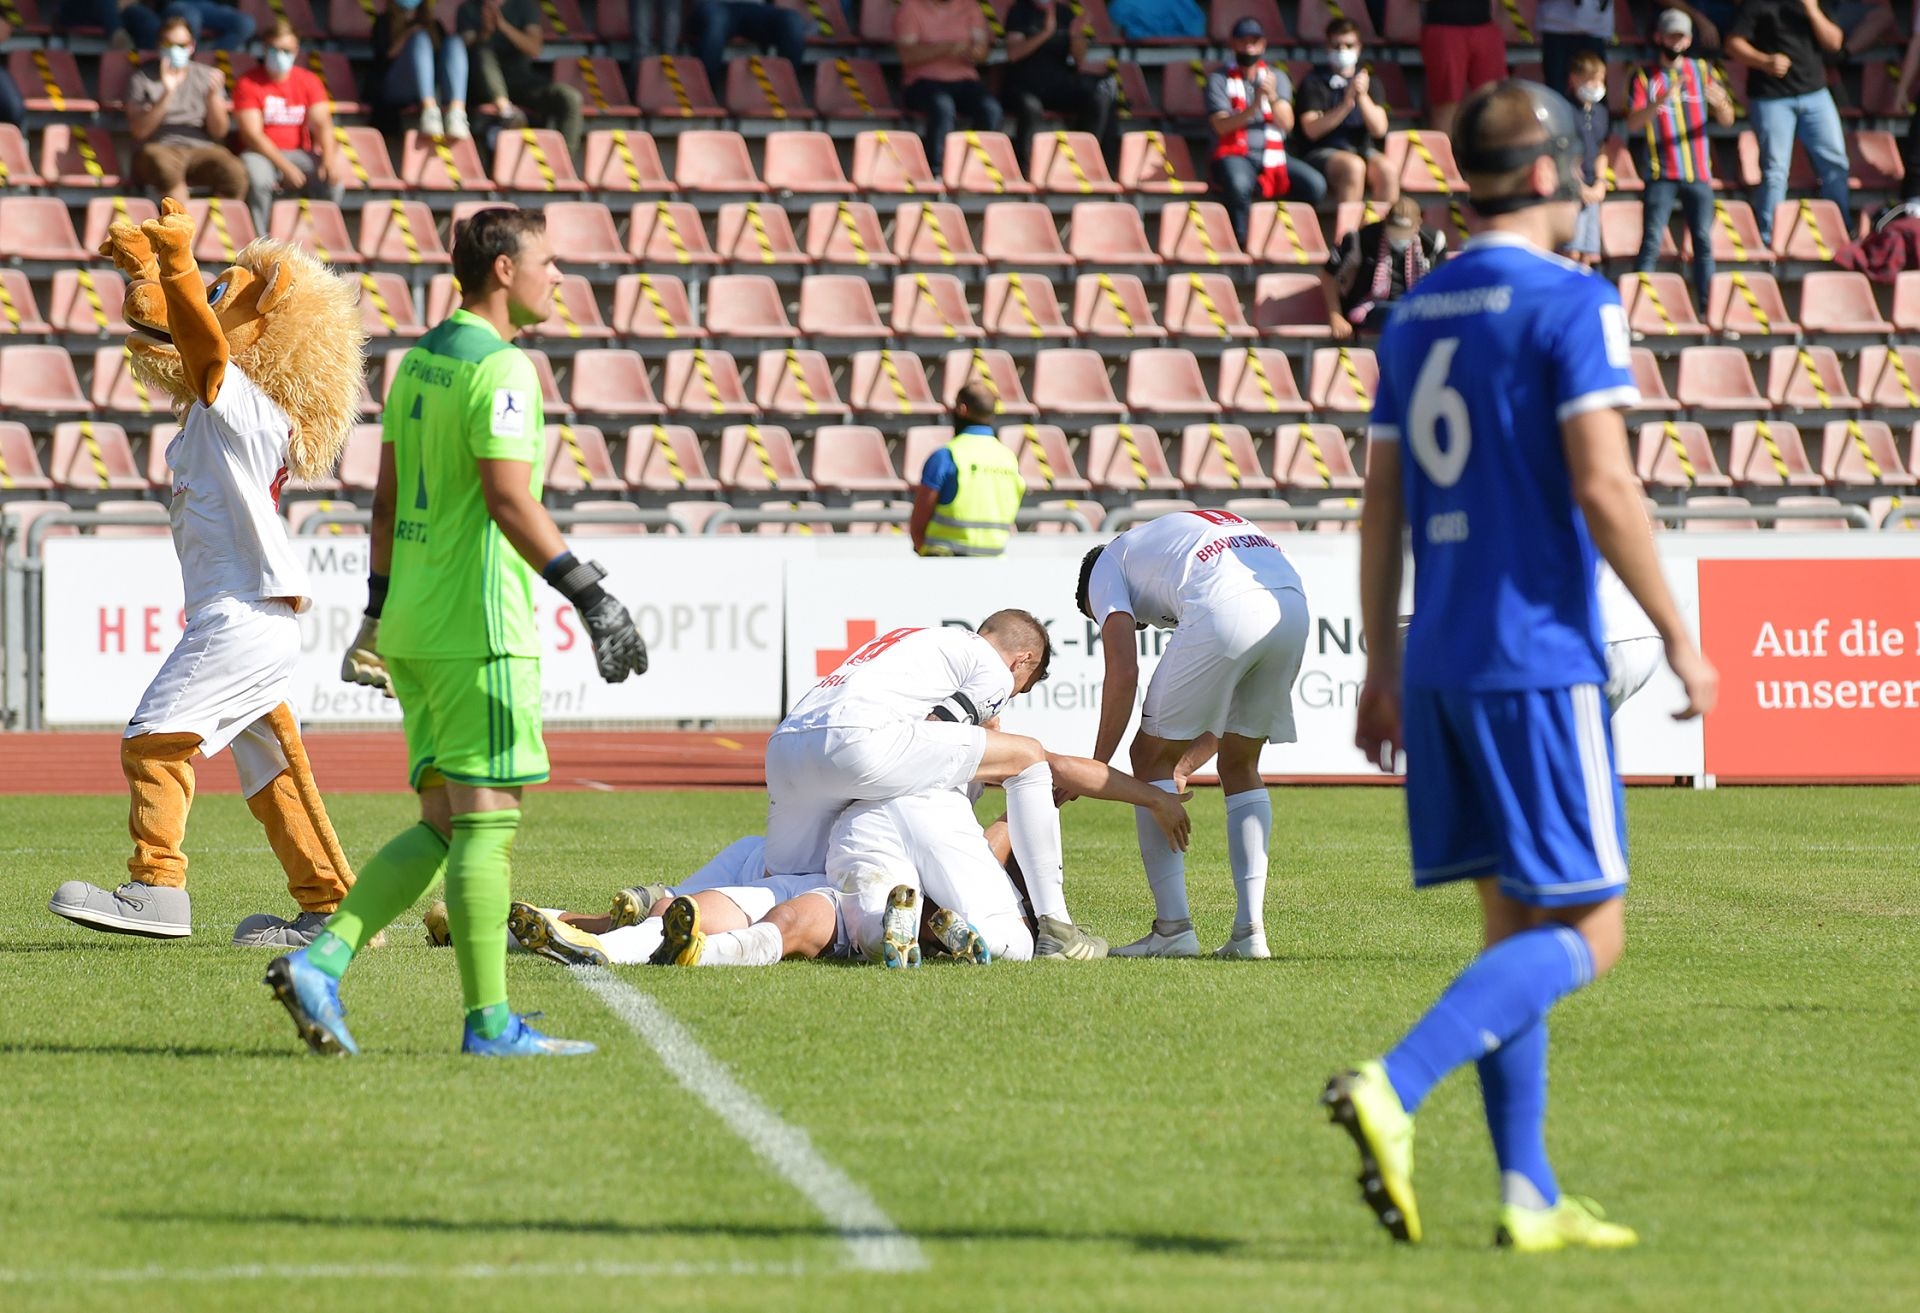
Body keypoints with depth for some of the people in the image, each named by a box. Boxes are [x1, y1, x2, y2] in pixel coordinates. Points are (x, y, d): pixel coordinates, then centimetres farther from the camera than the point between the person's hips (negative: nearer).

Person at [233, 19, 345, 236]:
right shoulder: (248, 83, -5)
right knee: (257, 178, -37)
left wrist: (329, 159, -25)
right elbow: (252, 134, -12)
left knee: (334, 178, -25)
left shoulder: (308, 82, 6)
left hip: (299, 152, 3)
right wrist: (285, 167, -22)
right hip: (261, 154, -3)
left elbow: (322, 124, -4)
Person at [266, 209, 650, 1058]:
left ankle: (319, 964, -1)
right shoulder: (500, 367, -12)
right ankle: (488, 1021, -5)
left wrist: (378, 611, 23)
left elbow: (387, 499, 18)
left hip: (412, 627, 9)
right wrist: (588, 594, -21)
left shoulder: (420, 359, 15)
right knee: (487, 820, -6)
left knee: (444, 824, 10)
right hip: (478, 630, -9)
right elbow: (508, 501, -21)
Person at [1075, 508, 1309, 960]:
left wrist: (1096, 768, 13)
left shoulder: (1107, 566, 25)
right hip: (1293, 605, 6)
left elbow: (1123, 673, 8)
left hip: (1223, 613, -6)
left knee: (1152, 757, 12)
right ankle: (1250, 931, 14)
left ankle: (1173, 927, 8)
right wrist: (1185, 765, 36)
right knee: (1240, 766, 22)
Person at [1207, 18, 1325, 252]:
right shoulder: (1219, 80, 3)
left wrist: (1272, 97, -20)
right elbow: (1221, 125, -11)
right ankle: (1239, 244, -23)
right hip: (1235, 155, -4)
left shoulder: (1278, 78, 13)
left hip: (1272, 155, 4)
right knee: (1239, 184, -40)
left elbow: (1286, 124, -1)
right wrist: (1253, 106, -26)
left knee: (1315, 184, -23)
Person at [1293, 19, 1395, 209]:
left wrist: (1362, 97, -13)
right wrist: (1346, 104, -19)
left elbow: (1379, 129, 2)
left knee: (1386, 171, -29)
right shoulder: (1313, 83, 4)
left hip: (1362, 150, 3)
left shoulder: (1369, 82, 15)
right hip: (1321, 153, -3)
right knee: (1353, 166, -35)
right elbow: (1312, 130, -9)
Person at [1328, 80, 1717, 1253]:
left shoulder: (1417, 313, 14)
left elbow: (1382, 505, 15)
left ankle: (1528, 1198, 9)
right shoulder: (1570, 302, -8)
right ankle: (1395, 1089, -22)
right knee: (1585, 934, -4)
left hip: (1439, 663, 8)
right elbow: (1602, 485, -16)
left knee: (1516, 926, 12)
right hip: (1539, 656, -8)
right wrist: (1680, 640, -9)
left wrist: (1383, 668, 19)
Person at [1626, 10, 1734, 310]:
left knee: (1704, 241, 0)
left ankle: (1707, 306, 3)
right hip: (1661, 175, -2)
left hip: (1698, 174, 2)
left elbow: (1727, 119, 6)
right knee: (1651, 242, -8)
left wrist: (1719, 102, -18)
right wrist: (1662, 101, -27)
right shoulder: (1645, 78, 3)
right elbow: (1633, 124, -11)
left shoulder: (1702, 71, 10)